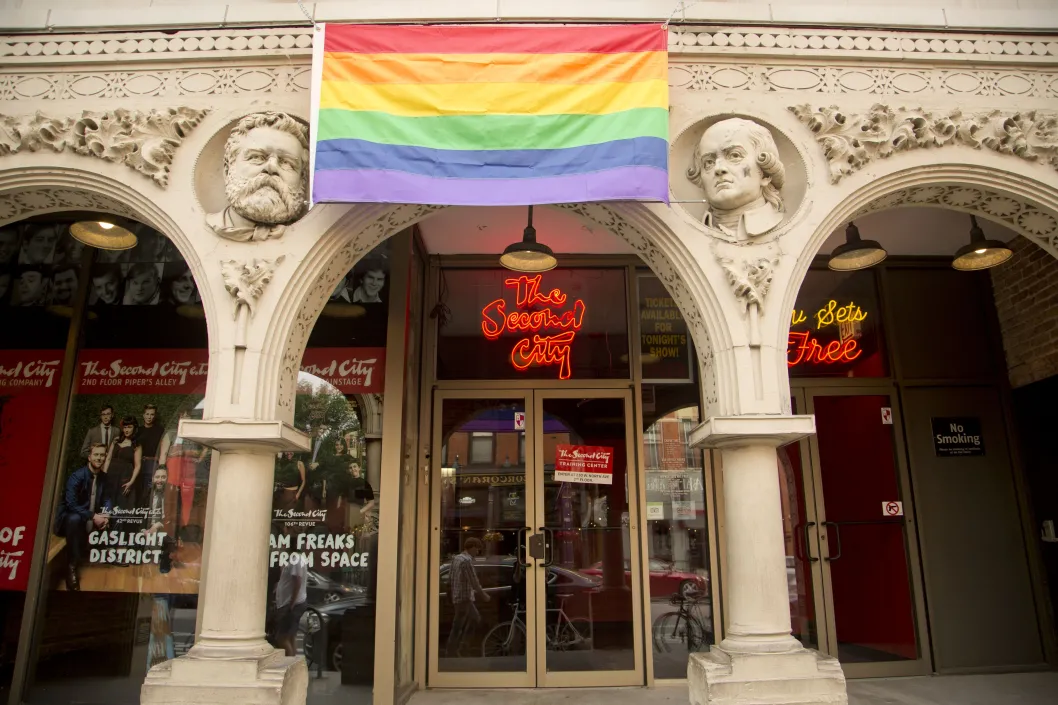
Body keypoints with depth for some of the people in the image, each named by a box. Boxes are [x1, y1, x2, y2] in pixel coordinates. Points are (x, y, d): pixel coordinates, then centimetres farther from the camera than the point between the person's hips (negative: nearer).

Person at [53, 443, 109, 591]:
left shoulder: (104, 478, 2)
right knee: (74, 519, -37)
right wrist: (93, 516, -31)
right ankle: (72, 567, -32)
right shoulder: (77, 476, -18)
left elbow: (105, 500, 7)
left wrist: (104, 516, -14)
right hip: (69, 517, -7)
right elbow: (71, 504, -27)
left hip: (92, 519, 7)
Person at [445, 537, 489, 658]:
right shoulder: (467, 560, -18)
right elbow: (474, 581, -19)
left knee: (475, 618, 20)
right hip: (464, 597, -10)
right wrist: (483, 595, -7)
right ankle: (451, 652, 7)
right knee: (458, 626, -1)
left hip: (457, 596, 10)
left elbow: (451, 578, 16)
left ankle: (456, 644, 21)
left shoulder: (456, 558, 11)